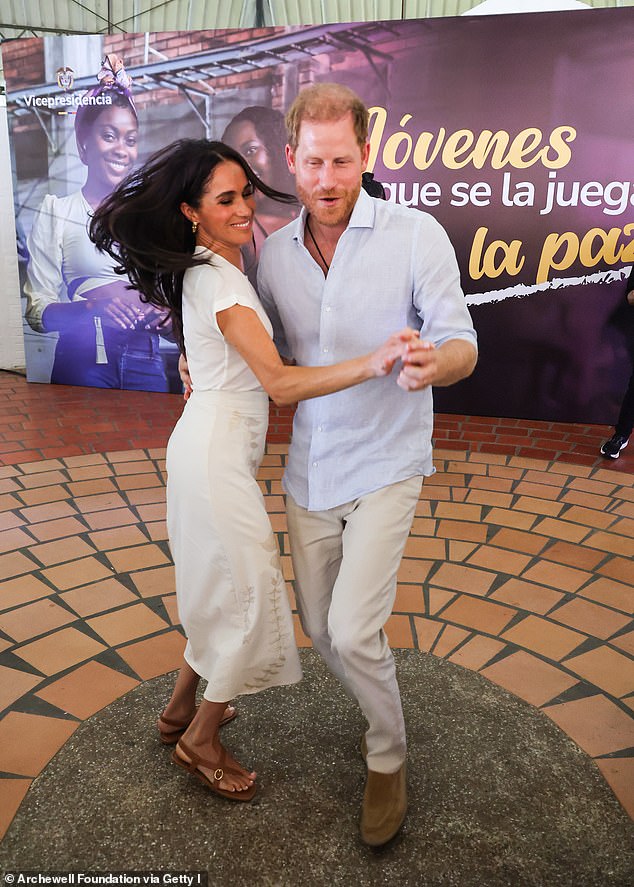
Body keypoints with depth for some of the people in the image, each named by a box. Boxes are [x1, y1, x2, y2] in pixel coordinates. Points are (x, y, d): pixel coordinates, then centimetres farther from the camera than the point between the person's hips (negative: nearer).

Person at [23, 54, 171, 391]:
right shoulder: (56, 211, 4)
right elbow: (36, 311, -3)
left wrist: (166, 313, -7)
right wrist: (93, 308, -22)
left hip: (146, 361, 3)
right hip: (82, 361, -3)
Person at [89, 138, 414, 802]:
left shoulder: (210, 267, 11)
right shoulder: (218, 280, -20)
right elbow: (280, 382, -28)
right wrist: (372, 363, -36)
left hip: (212, 442, 10)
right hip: (216, 451, -10)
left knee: (220, 586, 20)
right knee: (251, 592, 1)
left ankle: (181, 709, 39)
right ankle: (200, 741, 21)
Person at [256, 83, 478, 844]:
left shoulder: (416, 235, -11)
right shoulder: (273, 252, 2)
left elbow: (462, 344, -11)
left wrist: (434, 363, -34)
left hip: (384, 465, -5)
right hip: (308, 469, 5)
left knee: (353, 631, -12)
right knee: (320, 629, 14)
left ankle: (388, 761, 19)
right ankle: (382, 714, 43)